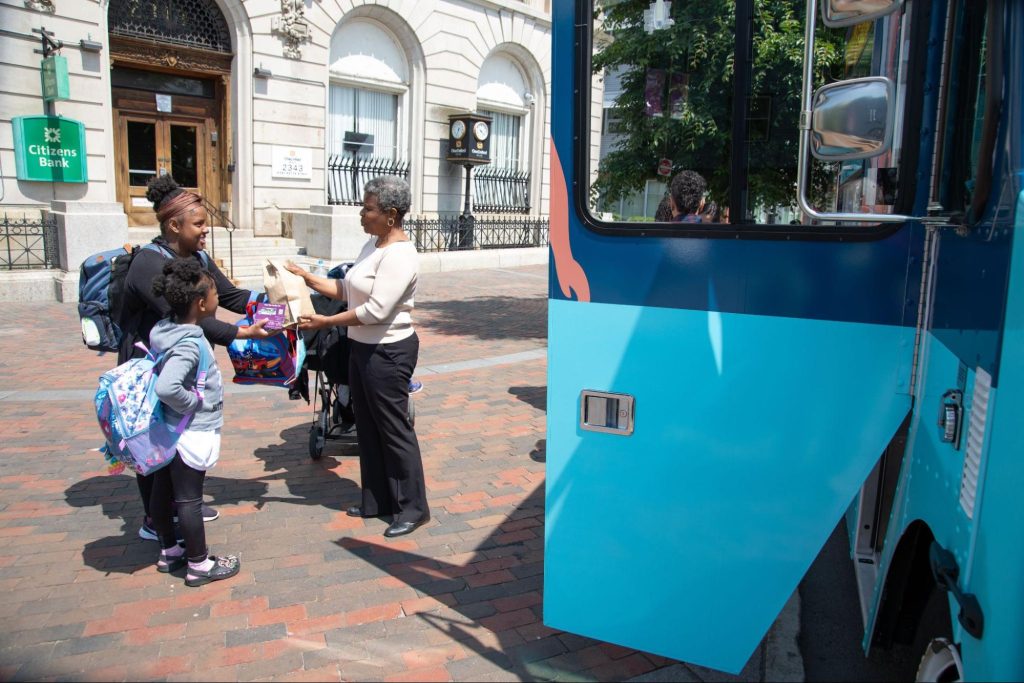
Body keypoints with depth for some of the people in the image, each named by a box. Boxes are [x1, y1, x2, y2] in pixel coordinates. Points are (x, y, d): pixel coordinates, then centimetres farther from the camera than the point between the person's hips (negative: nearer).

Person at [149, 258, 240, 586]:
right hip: (192, 433, -9)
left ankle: (169, 552, 36)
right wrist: (195, 403, -24)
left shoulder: (164, 329, 2)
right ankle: (199, 565, 17)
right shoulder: (189, 344, -26)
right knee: (189, 499, 3)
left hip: (167, 431, 9)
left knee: (162, 492, 18)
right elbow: (166, 387, -39)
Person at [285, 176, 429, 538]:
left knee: (393, 429, 1)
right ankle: (376, 501, 31)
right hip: (362, 347, 10)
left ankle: (413, 507, 16)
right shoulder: (373, 244, 9)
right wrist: (308, 278, 4)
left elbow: (375, 311, -26)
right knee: (368, 427, 17)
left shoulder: (399, 256, -21)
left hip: (388, 352, -10)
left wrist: (324, 322, -21)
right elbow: (348, 290, 11)